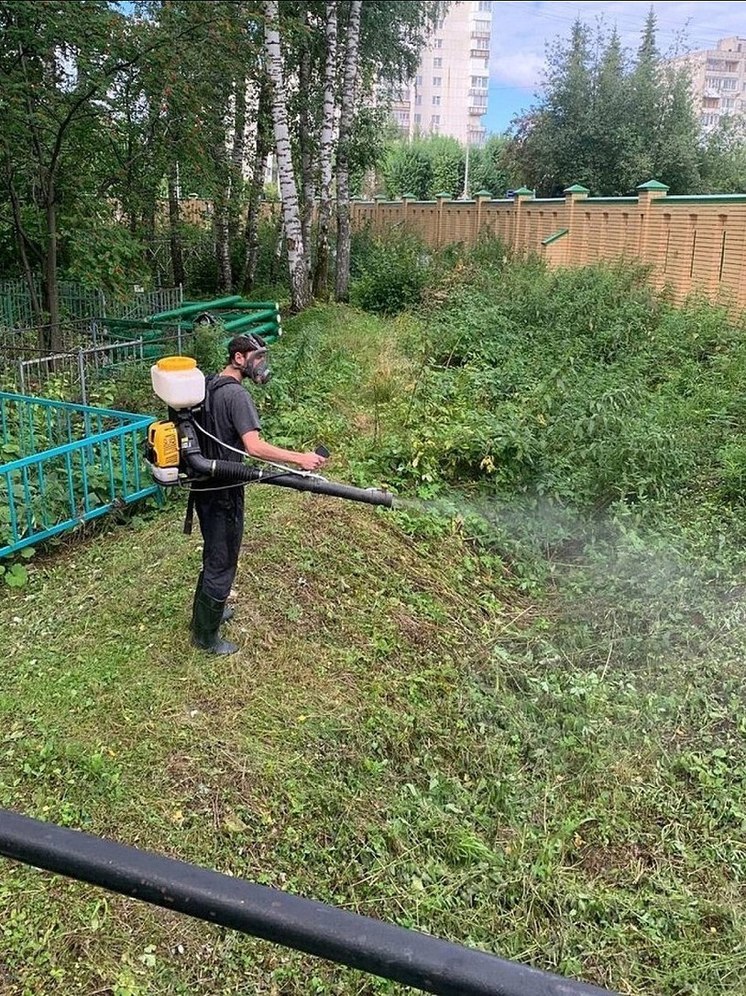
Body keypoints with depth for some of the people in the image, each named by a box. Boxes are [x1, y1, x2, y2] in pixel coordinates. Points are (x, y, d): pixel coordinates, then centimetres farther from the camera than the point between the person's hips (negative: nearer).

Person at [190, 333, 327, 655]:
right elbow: (254, 447, -32)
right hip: (223, 492, -9)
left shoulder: (209, 386, 8)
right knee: (222, 563, 4)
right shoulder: (236, 394, -21)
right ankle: (206, 635, 18)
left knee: (212, 554, 25)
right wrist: (300, 458, -34)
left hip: (203, 486, 9)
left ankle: (204, 612, 43)